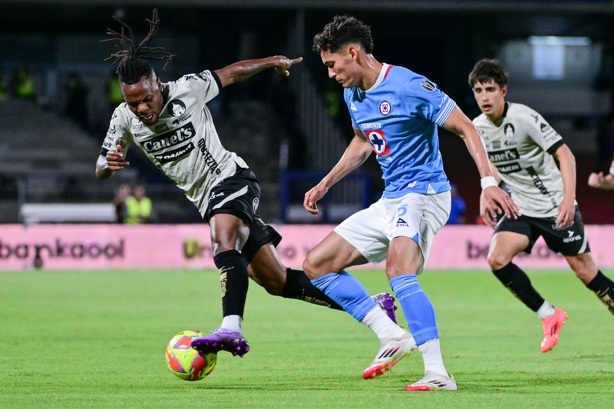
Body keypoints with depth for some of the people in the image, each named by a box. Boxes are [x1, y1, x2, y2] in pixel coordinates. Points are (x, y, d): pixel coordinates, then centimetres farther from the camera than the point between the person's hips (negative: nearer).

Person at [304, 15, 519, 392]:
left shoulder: (409, 86, -17)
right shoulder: (353, 95, 9)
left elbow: (465, 129, -16)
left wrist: (488, 183, -26)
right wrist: (324, 185, 25)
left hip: (423, 194, -9)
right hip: (389, 202, 10)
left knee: (399, 269, -34)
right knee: (317, 265, 6)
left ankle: (437, 373, -38)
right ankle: (391, 336, 1)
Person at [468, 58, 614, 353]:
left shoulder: (524, 118, -18)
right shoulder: (477, 127, 0)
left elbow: (564, 154, -17)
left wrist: (569, 199, -26)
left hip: (556, 207, -5)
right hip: (520, 209, 5)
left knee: (585, 271, -3)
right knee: (497, 259, -17)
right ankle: (548, 315, -3)